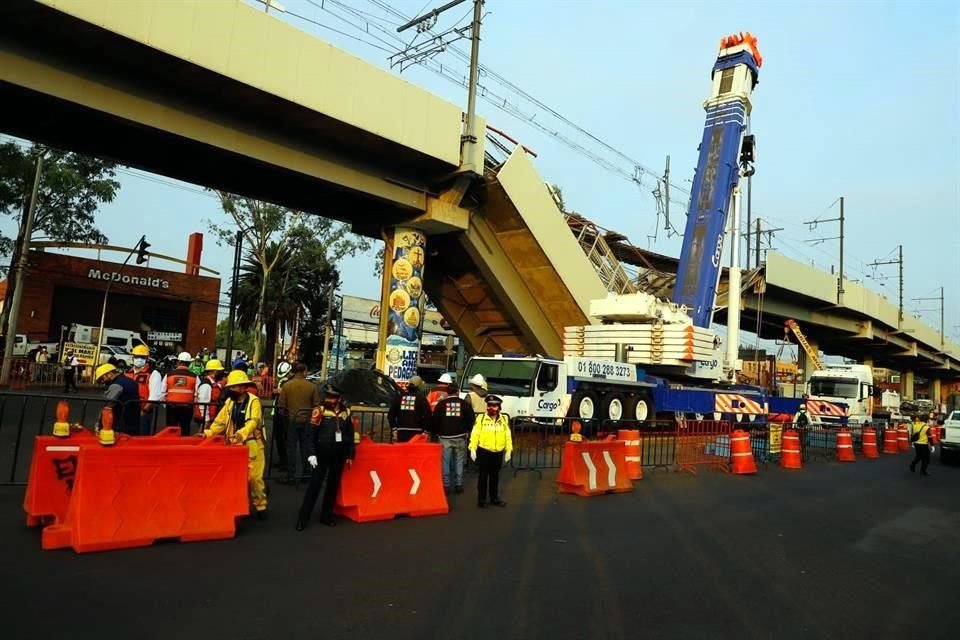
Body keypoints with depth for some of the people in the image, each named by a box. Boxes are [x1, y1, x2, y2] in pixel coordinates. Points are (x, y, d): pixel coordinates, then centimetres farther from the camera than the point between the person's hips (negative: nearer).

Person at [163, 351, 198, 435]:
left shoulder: (169, 375, 0)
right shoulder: (194, 376, -2)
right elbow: (197, 395, -4)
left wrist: (166, 404, 19)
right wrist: (193, 404, 13)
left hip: (171, 406, 1)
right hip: (187, 407, -1)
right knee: (185, 431, 5)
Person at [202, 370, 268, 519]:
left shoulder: (254, 401, -12)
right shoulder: (230, 401, 9)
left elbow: (253, 422, -24)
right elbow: (220, 421, 8)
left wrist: (241, 433, -41)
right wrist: (208, 432, -7)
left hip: (252, 445, -6)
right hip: (235, 445, 6)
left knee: (253, 477, -4)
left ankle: (260, 506, 9)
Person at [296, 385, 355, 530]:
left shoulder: (346, 413, 2)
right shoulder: (320, 412, -8)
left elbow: (350, 435, 9)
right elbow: (311, 434, -10)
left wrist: (350, 455, 9)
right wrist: (311, 454, -17)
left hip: (339, 456, 3)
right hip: (321, 455, -3)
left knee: (333, 485, 12)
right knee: (314, 485, -1)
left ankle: (327, 515, 26)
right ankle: (303, 518, 7)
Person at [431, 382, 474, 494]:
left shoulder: (441, 404, 0)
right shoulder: (465, 404, 2)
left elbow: (435, 420, 3)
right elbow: (471, 419, 1)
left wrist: (436, 432, 15)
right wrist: (467, 431, 13)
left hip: (445, 437, -1)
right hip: (460, 437, 1)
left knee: (445, 461, 5)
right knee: (459, 461, 9)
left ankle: (446, 485, 6)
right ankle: (459, 485, 10)